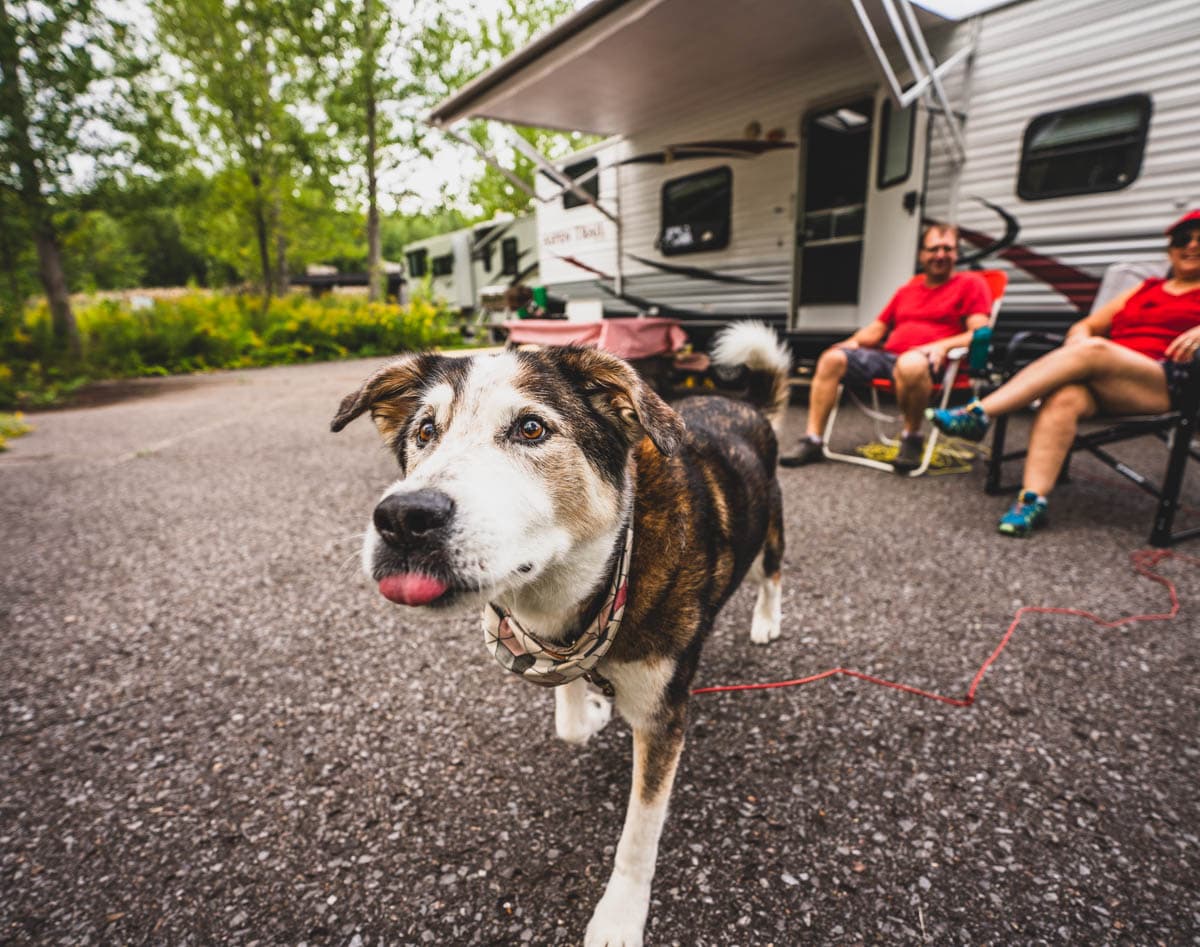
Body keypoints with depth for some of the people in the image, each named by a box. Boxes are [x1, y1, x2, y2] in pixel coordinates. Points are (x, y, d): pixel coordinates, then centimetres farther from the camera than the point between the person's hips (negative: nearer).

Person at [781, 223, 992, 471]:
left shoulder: (970, 283, 11)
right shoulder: (907, 289, 26)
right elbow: (876, 329, 25)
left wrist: (943, 345, -19)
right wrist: (853, 342, 4)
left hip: (928, 361, -5)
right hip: (887, 355, 5)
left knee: (911, 364, -41)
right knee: (831, 359, -15)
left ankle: (912, 439, -17)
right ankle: (812, 442, -17)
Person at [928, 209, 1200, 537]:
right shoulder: (1143, 289, 30)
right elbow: (1085, 326, 22)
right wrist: (1078, 339, -2)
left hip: (1166, 384, -3)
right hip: (1101, 382, 3)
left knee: (1093, 350, -33)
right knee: (1063, 397, -33)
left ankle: (979, 414, -39)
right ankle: (1032, 500, -44)